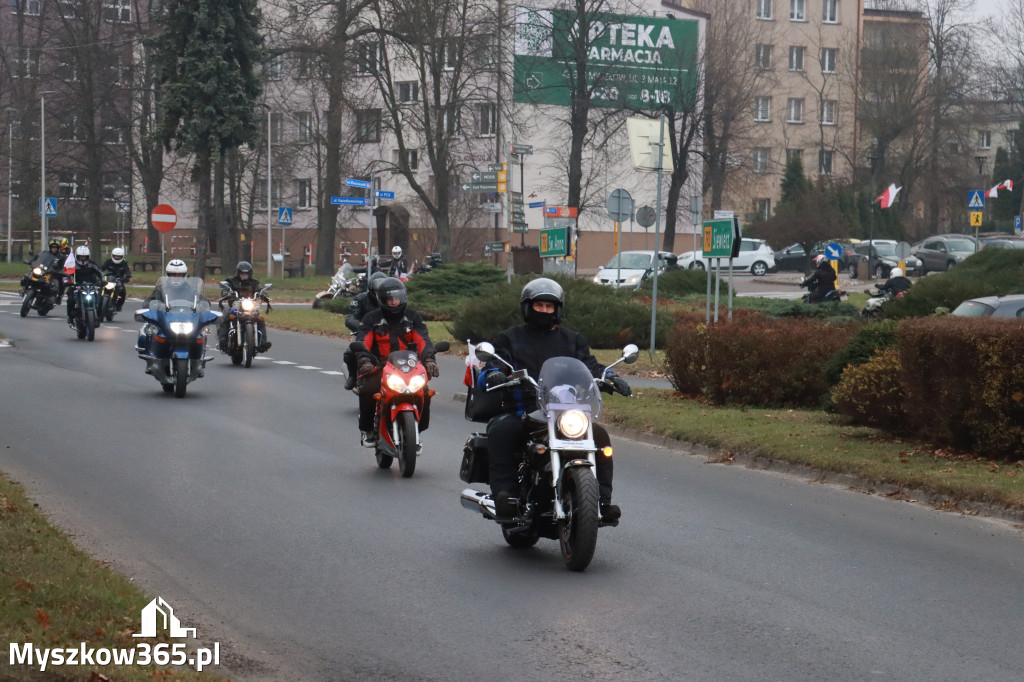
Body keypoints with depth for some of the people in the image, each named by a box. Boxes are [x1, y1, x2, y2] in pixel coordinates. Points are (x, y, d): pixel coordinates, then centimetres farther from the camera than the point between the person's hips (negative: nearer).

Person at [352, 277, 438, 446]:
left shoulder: (413, 317, 10)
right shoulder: (372, 318, 6)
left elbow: (424, 341, -1)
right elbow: (362, 342, -7)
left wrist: (429, 359, -21)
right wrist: (364, 360, -27)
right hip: (379, 367, -1)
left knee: (424, 392, -22)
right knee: (367, 390, -30)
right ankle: (367, 430, -8)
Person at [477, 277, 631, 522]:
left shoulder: (572, 339, 21)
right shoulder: (509, 338, 16)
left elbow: (589, 365, 12)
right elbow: (495, 363, 4)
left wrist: (610, 377, -10)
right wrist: (492, 374, -22)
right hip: (521, 412, -2)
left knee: (599, 434, -22)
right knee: (501, 431, -35)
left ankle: (602, 499, -20)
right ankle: (503, 492, -37)